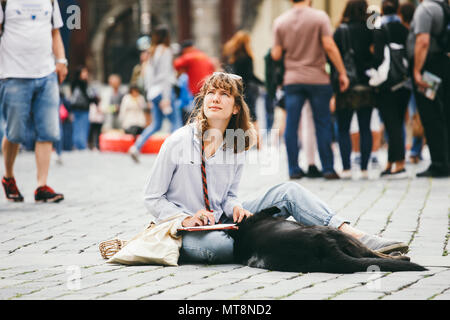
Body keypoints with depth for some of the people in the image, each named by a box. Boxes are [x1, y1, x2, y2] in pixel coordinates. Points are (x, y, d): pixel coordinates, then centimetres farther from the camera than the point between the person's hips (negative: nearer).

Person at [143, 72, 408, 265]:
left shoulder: (237, 146, 4)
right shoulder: (179, 142, -11)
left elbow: (229, 196, 13)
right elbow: (152, 198, -6)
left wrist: (235, 207, -11)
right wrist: (186, 219, -21)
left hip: (221, 222, 5)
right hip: (185, 230, -5)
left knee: (288, 192, -12)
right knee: (216, 245, -43)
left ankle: (358, 238, -22)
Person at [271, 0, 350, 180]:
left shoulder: (280, 22, 3)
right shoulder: (320, 17, -4)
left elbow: (276, 55, 3)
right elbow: (329, 46, -11)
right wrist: (342, 73, -6)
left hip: (292, 79, 2)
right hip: (317, 78, -2)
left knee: (291, 125, 5)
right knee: (322, 124, 5)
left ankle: (294, 169, 4)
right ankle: (328, 169, 6)